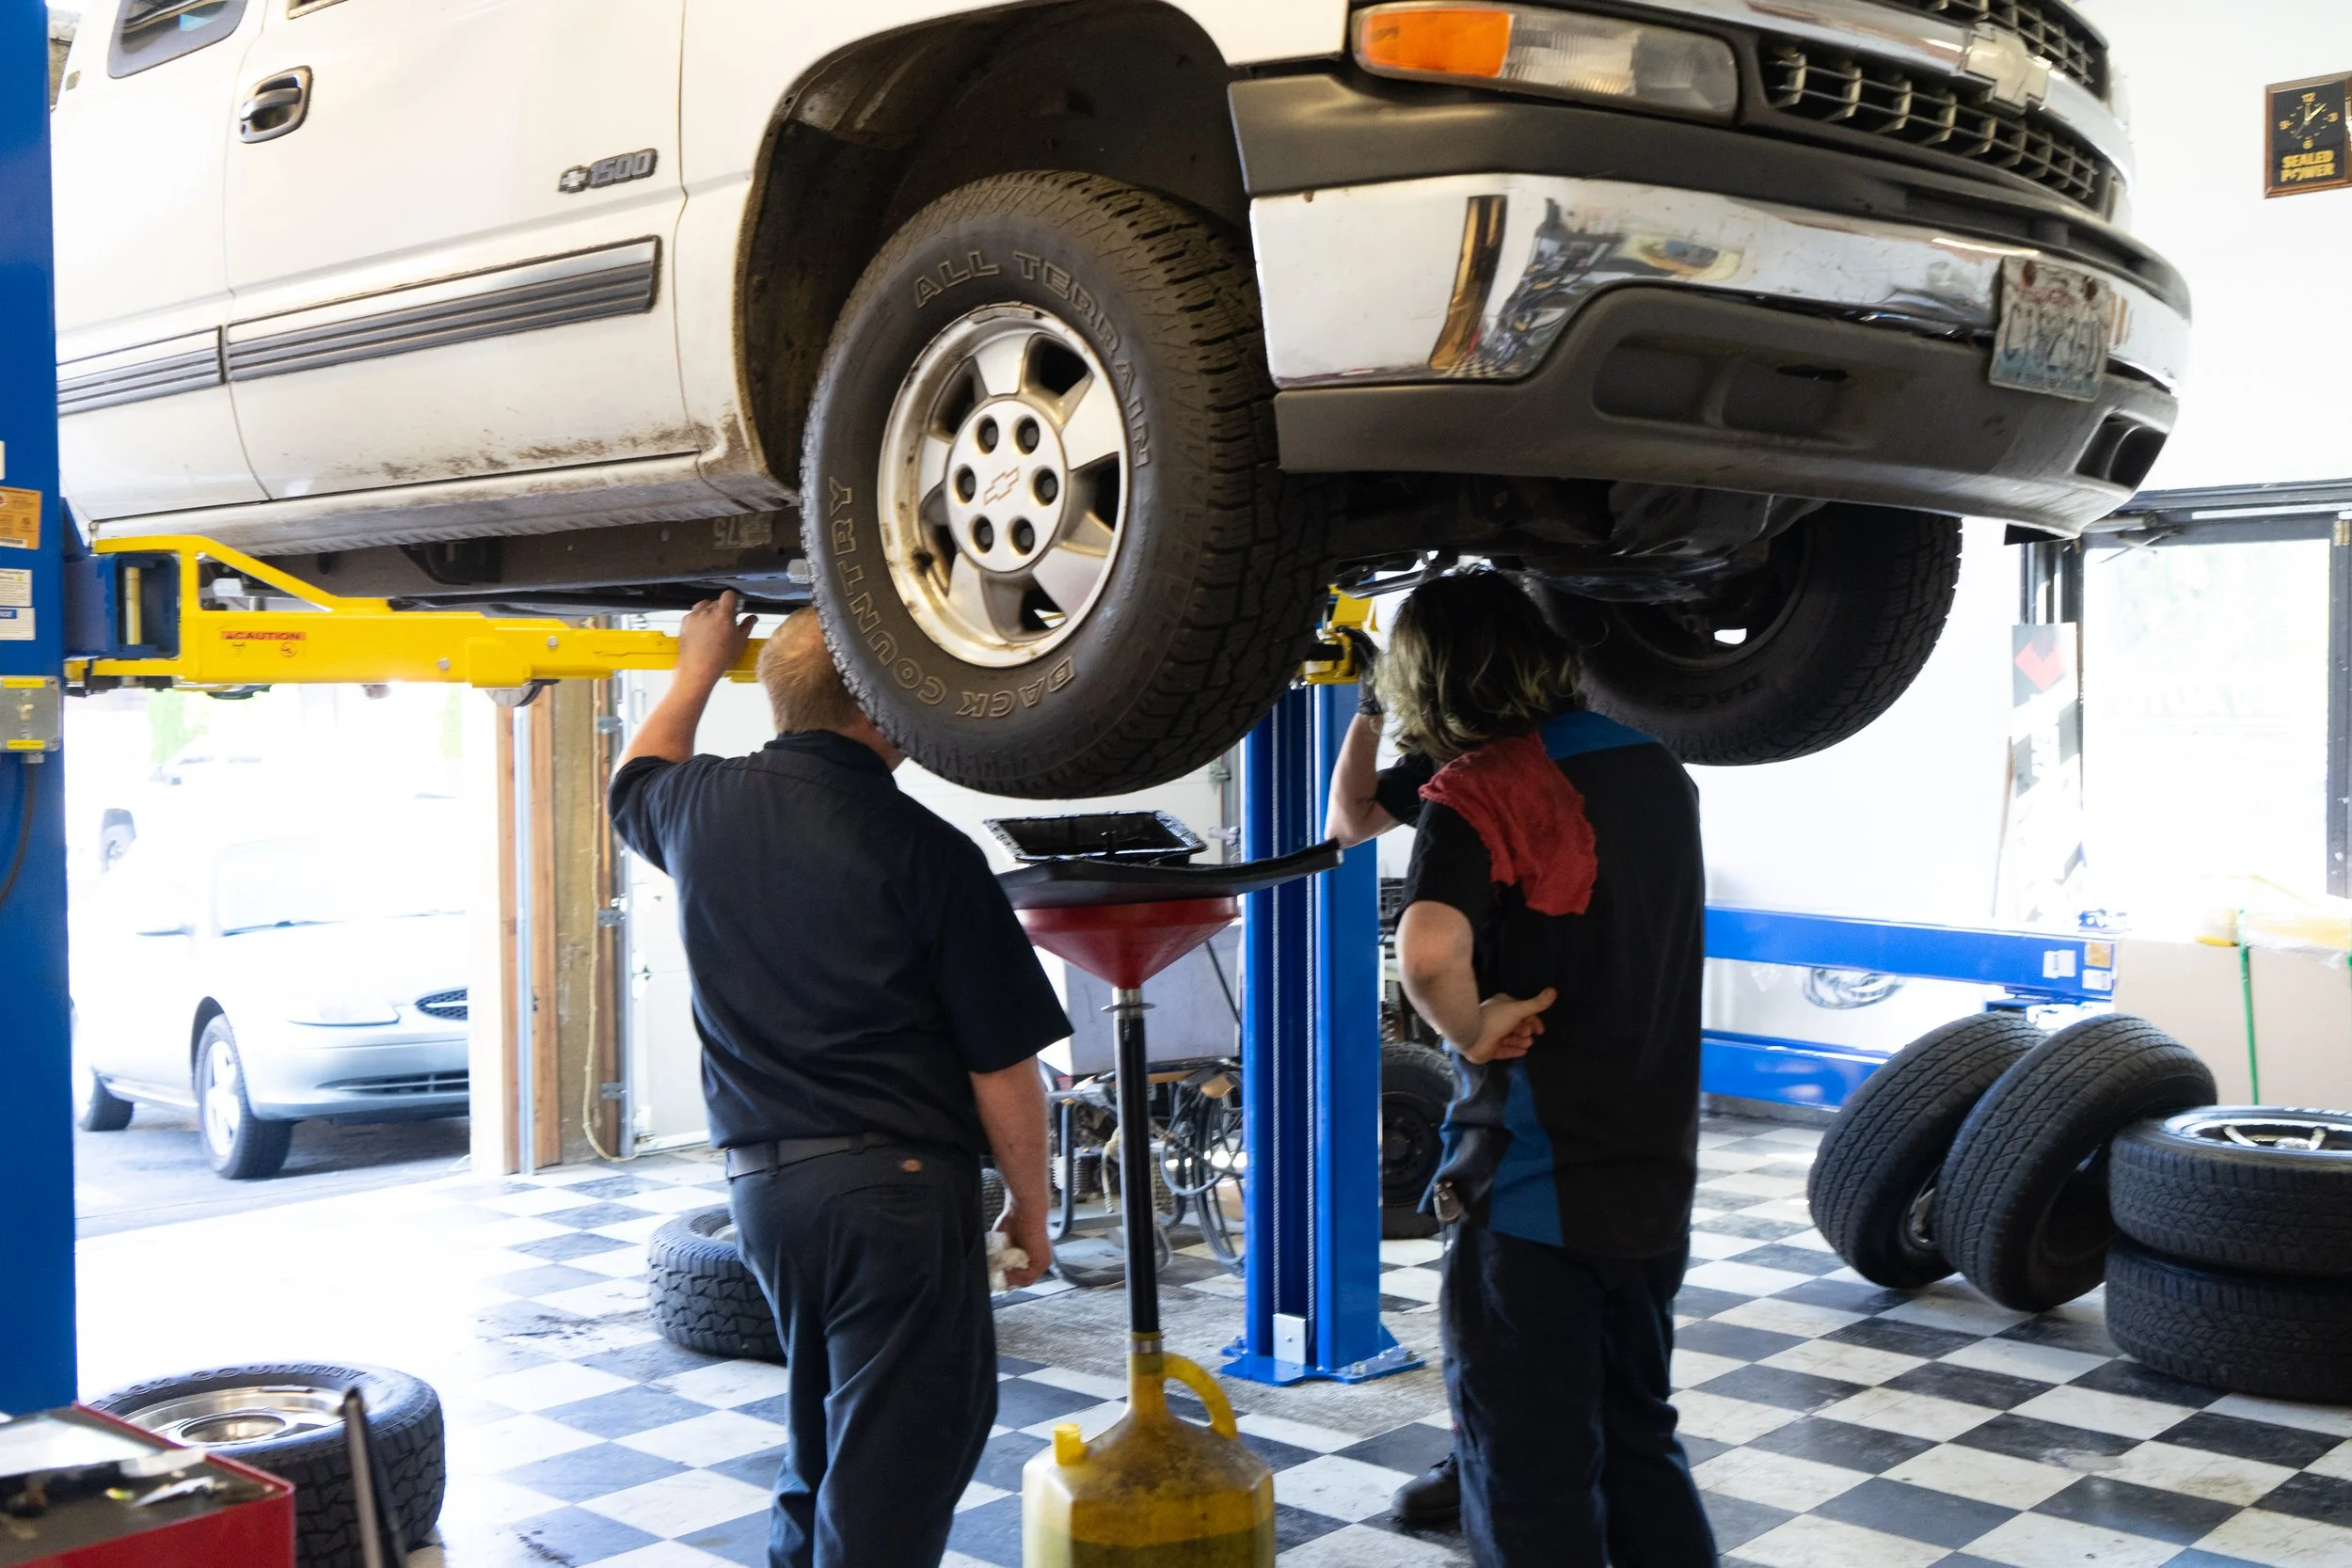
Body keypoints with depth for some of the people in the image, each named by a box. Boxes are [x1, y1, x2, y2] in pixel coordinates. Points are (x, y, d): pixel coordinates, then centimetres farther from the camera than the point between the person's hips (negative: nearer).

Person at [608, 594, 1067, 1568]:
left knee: (821, 1437, 24)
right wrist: (1029, 1209, 3)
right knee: (895, 1467, 1)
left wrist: (698, 670, 42)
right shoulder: (927, 851, -12)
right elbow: (1003, 1066, -10)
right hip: (899, 1182, -6)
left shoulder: (706, 807, 3)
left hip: (759, 1181, 7)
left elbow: (635, 785, 31)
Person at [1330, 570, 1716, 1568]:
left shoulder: (1482, 788, -16)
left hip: (1530, 1187, -7)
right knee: (1640, 1448, 23)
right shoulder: (1654, 767, 8)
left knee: (1531, 1487, 5)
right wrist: (1369, 700, 21)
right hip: (1657, 1178, 8)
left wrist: (1470, 1030, -19)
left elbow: (1428, 950, -37)